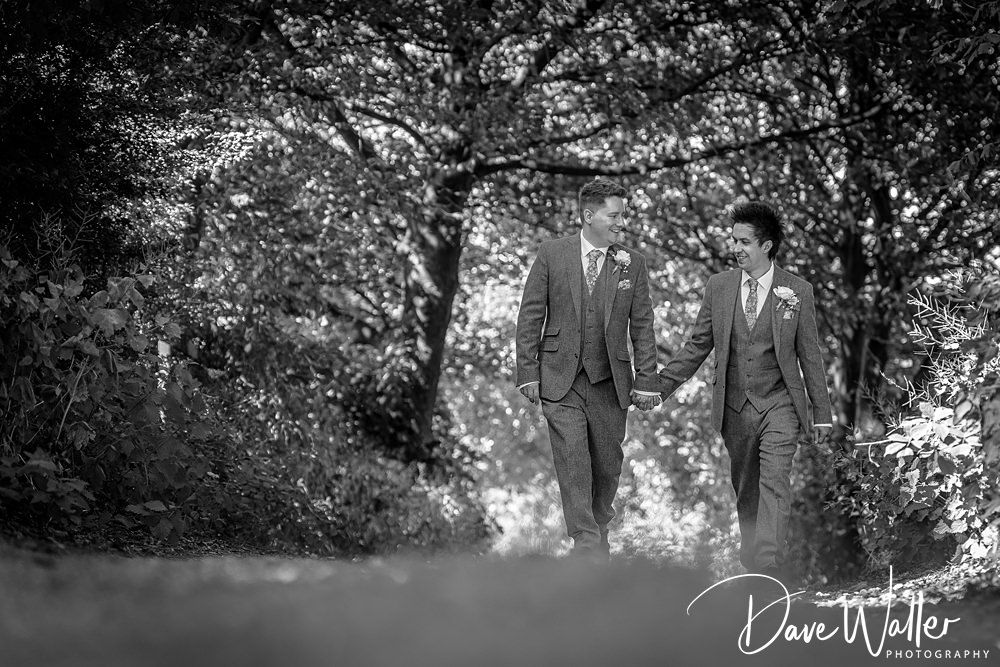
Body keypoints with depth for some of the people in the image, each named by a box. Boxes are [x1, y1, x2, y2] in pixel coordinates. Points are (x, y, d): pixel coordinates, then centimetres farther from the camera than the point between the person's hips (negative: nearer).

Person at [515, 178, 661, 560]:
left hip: (610, 382, 2)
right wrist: (528, 372, -4)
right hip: (561, 380, -2)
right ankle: (588, 547, -9)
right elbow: (530, 315, 2)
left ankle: (598, 529, 29)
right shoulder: (552, 254, 0)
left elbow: (642, 325, 6)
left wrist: (646, 380, 1)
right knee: (573, 466, -9)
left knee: (608, 467, 8)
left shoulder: (632, 263, 4)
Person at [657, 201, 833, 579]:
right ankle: (751, 565, 23)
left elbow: (810, 356, 4)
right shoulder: (718, 287, 5)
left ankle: (770, 567, -21)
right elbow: (697, 346, 11)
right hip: (734, 406, 3)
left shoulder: (797, 292, -1)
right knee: (745, 490, 10)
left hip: (778, 405, -3)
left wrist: (822, 413, 6)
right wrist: (660, 385, 3)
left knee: (774, 485, -15)